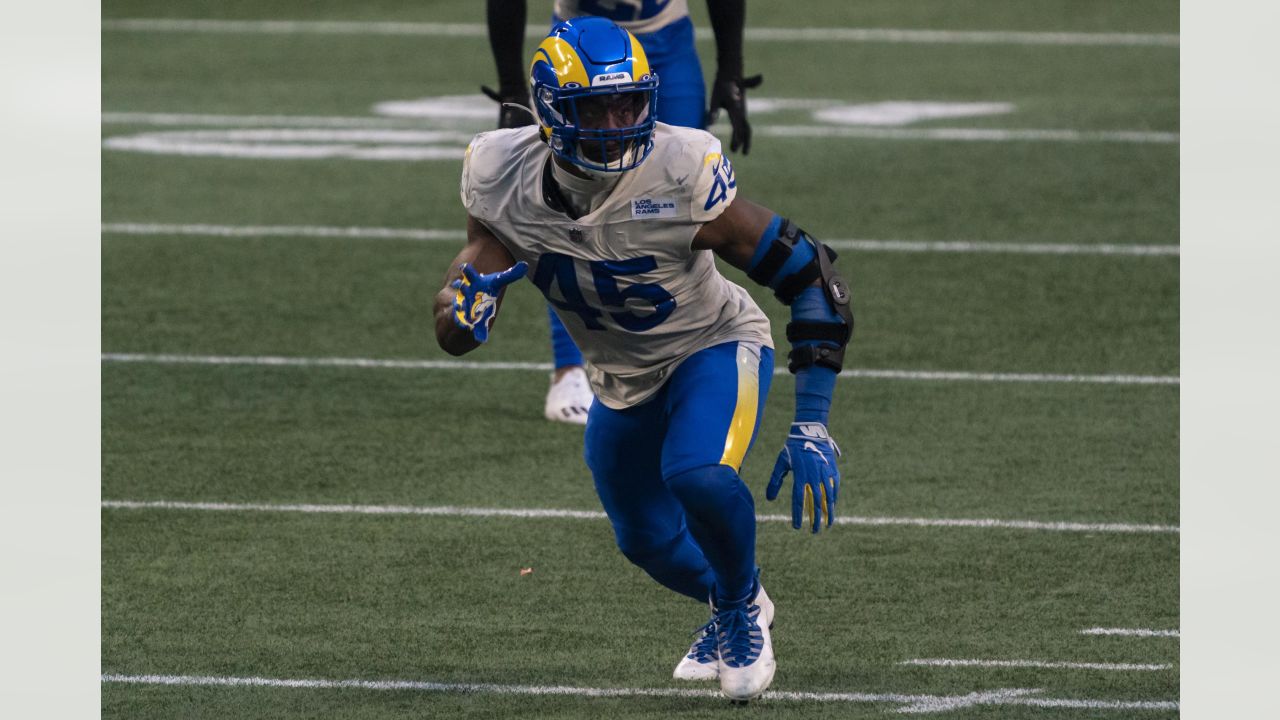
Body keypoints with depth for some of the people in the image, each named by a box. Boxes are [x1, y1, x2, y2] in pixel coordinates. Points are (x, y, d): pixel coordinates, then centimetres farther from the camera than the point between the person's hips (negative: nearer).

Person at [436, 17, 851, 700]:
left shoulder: (680, 176, -34)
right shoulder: (505, 183, -22)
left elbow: (810, 274, -25)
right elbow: (453, 330, -12)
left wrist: (811, 426, -26)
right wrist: (471, 301, -39)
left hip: (713, 347, -5)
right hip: (623, 381, 5)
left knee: (698, 476, -31)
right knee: (649, 542, 16)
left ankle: (742, 609, 0)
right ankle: (730, 607, 50)